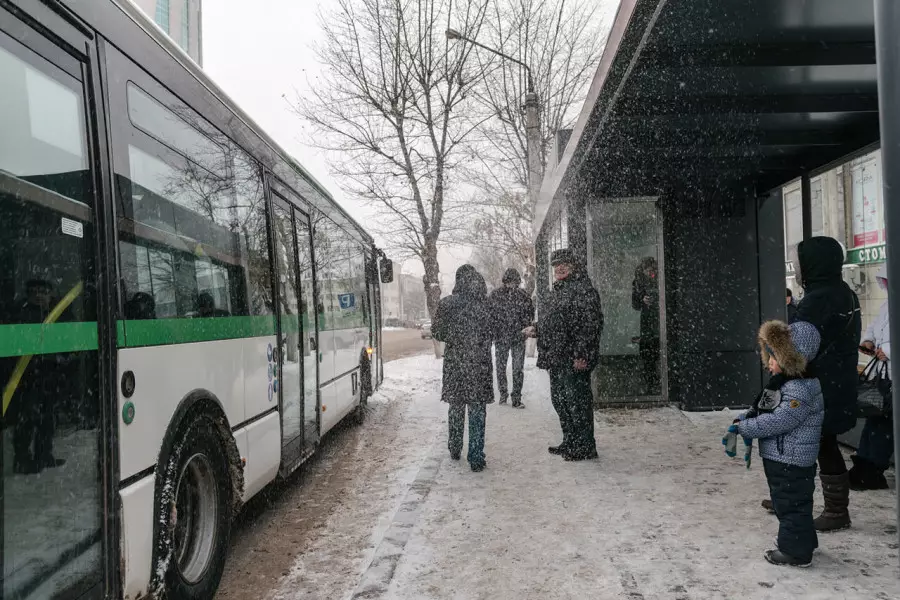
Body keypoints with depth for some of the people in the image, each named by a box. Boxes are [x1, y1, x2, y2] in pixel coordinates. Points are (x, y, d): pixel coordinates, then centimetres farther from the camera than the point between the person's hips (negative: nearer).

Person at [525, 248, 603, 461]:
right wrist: (536, 329, 15)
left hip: (573, 360, -10)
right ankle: (570, 443, 28)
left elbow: (590, 325, -19)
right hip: (557, 358, 10)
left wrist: (581, 354, -23)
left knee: (577, 402, -3)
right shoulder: (558, 290, 18)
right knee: (559, 400, 16)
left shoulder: (583, 290, -12)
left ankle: (584, 447, 7)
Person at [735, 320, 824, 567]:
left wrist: (744, 428, -23)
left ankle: (796, 552, 15)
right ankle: (803, 542, 39)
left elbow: (777, 421, -30)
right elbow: (759, 409, 14)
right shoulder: (781, 383, 9)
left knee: (792, 504, 2)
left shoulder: (801, 390, -25)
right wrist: (740, 422, 0)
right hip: (778, 459, 10)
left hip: (791, 462, -10)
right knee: (785, 502, 22)